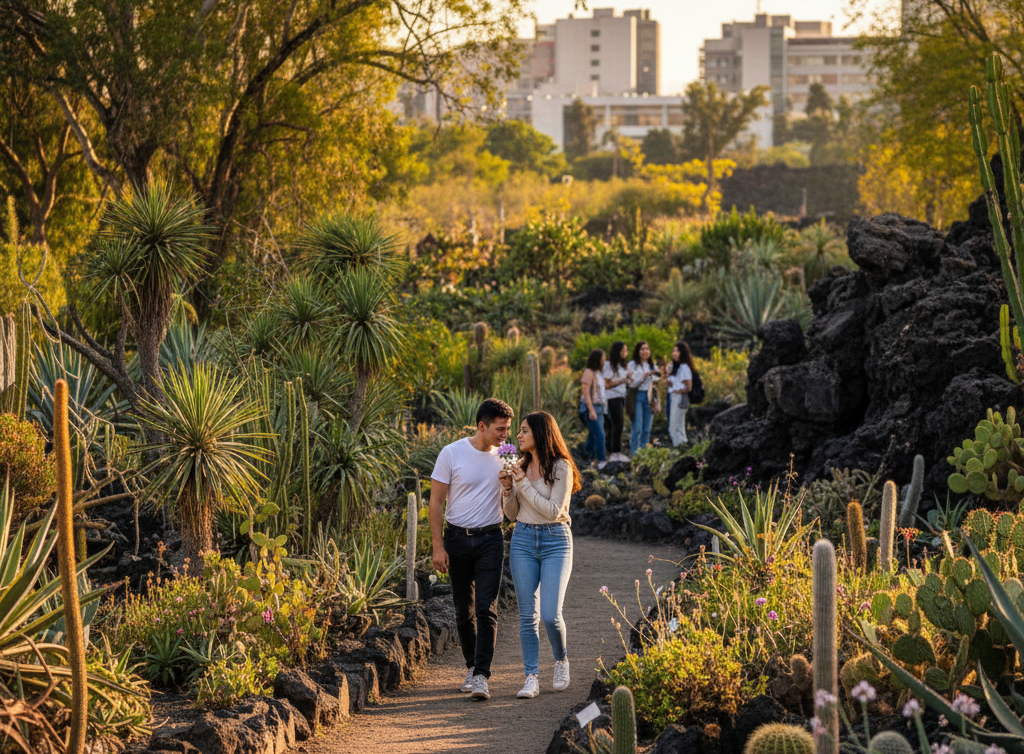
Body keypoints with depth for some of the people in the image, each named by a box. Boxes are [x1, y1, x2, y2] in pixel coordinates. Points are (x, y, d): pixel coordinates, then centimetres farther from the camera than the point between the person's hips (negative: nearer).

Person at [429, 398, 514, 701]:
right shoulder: (451, 454, -6)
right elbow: (436, 502, -3)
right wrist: (438, 546, -9)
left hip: (490, 539, 1)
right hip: (457, 538, -1)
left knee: (486, 609, -10)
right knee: (463, 610, 9)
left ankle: (481, 676, -14)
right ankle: (472, 666, 27)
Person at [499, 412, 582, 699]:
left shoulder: (561, 468, -8)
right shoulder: (521, 467, 9)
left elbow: (553, 511, -15)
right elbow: (512, 514, 13)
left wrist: (524, 484, -16)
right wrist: (508, 489, -5)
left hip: (555, 541, -5)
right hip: (523, 539, 5)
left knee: (550, 614, -11)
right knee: (527, 614, 1)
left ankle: (561, 660, 17)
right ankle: (531, 678, 5)